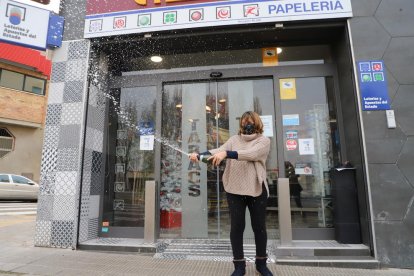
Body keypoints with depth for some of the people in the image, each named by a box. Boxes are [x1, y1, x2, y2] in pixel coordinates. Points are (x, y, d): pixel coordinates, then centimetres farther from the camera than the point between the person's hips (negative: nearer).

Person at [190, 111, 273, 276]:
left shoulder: (263, 141, 0)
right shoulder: (234, 139, 10)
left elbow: (251, 154, -20)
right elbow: (219, 151, -6)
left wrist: (226, 153, -34)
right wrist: (199, 155, -25)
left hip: (257, 190, -2)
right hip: (235, 190, 2)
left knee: (259, 227, 11)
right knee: (236, 227, 7)